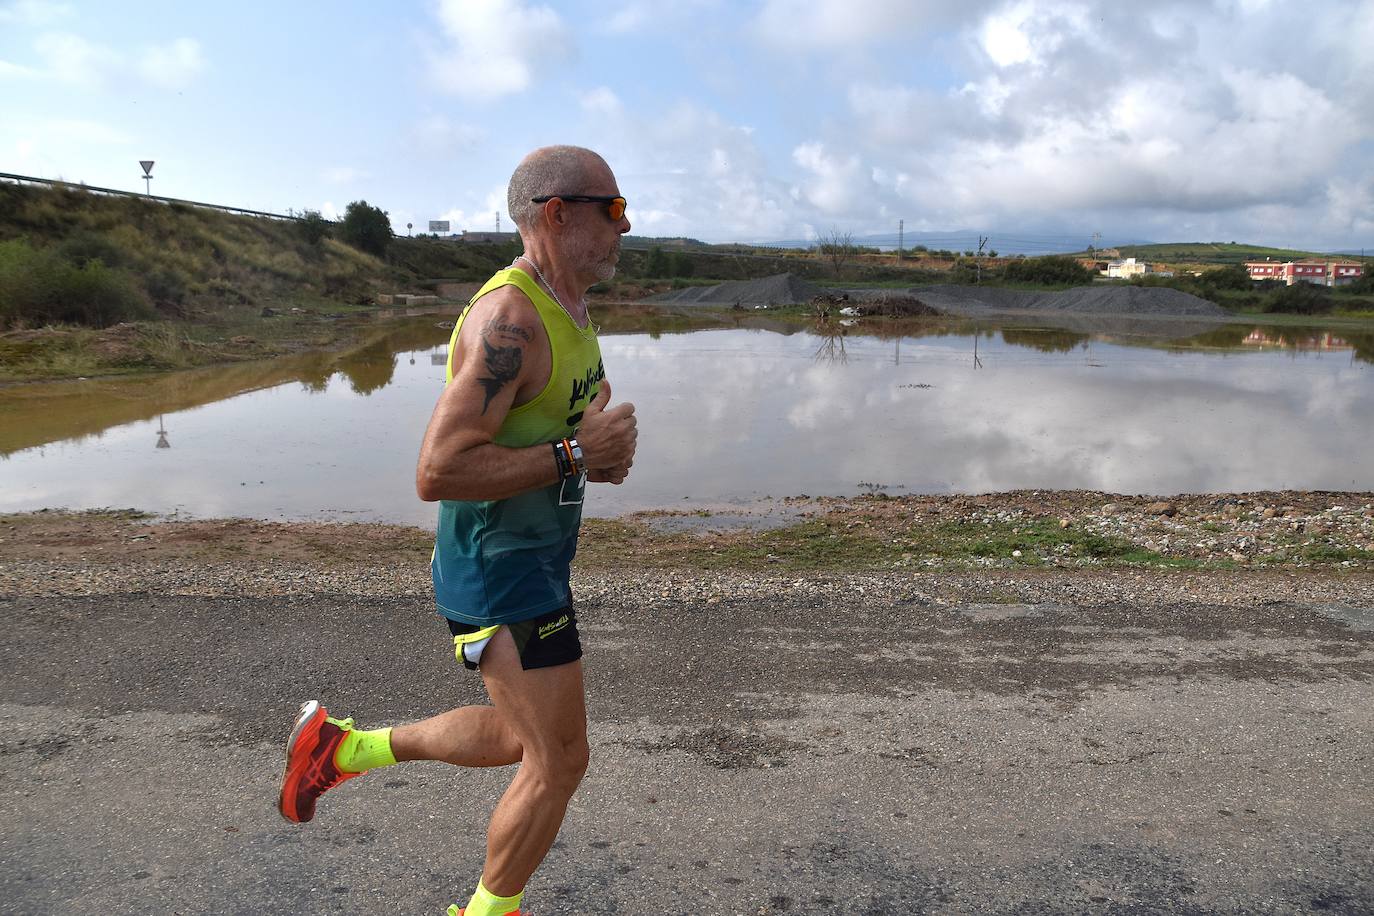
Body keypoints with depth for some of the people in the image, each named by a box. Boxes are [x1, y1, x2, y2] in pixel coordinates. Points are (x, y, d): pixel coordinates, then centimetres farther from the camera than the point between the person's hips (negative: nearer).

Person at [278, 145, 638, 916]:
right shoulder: (509, 320, -24)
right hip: (502, 571, -10)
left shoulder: (570, 308, 8)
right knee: (560, 762, 2)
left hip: (539, 556, 10)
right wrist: (576, 455, -24)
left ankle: (341, 746, 35)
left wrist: (604, 447, -2)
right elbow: (438, 472, -28)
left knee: (521, 737, 22)